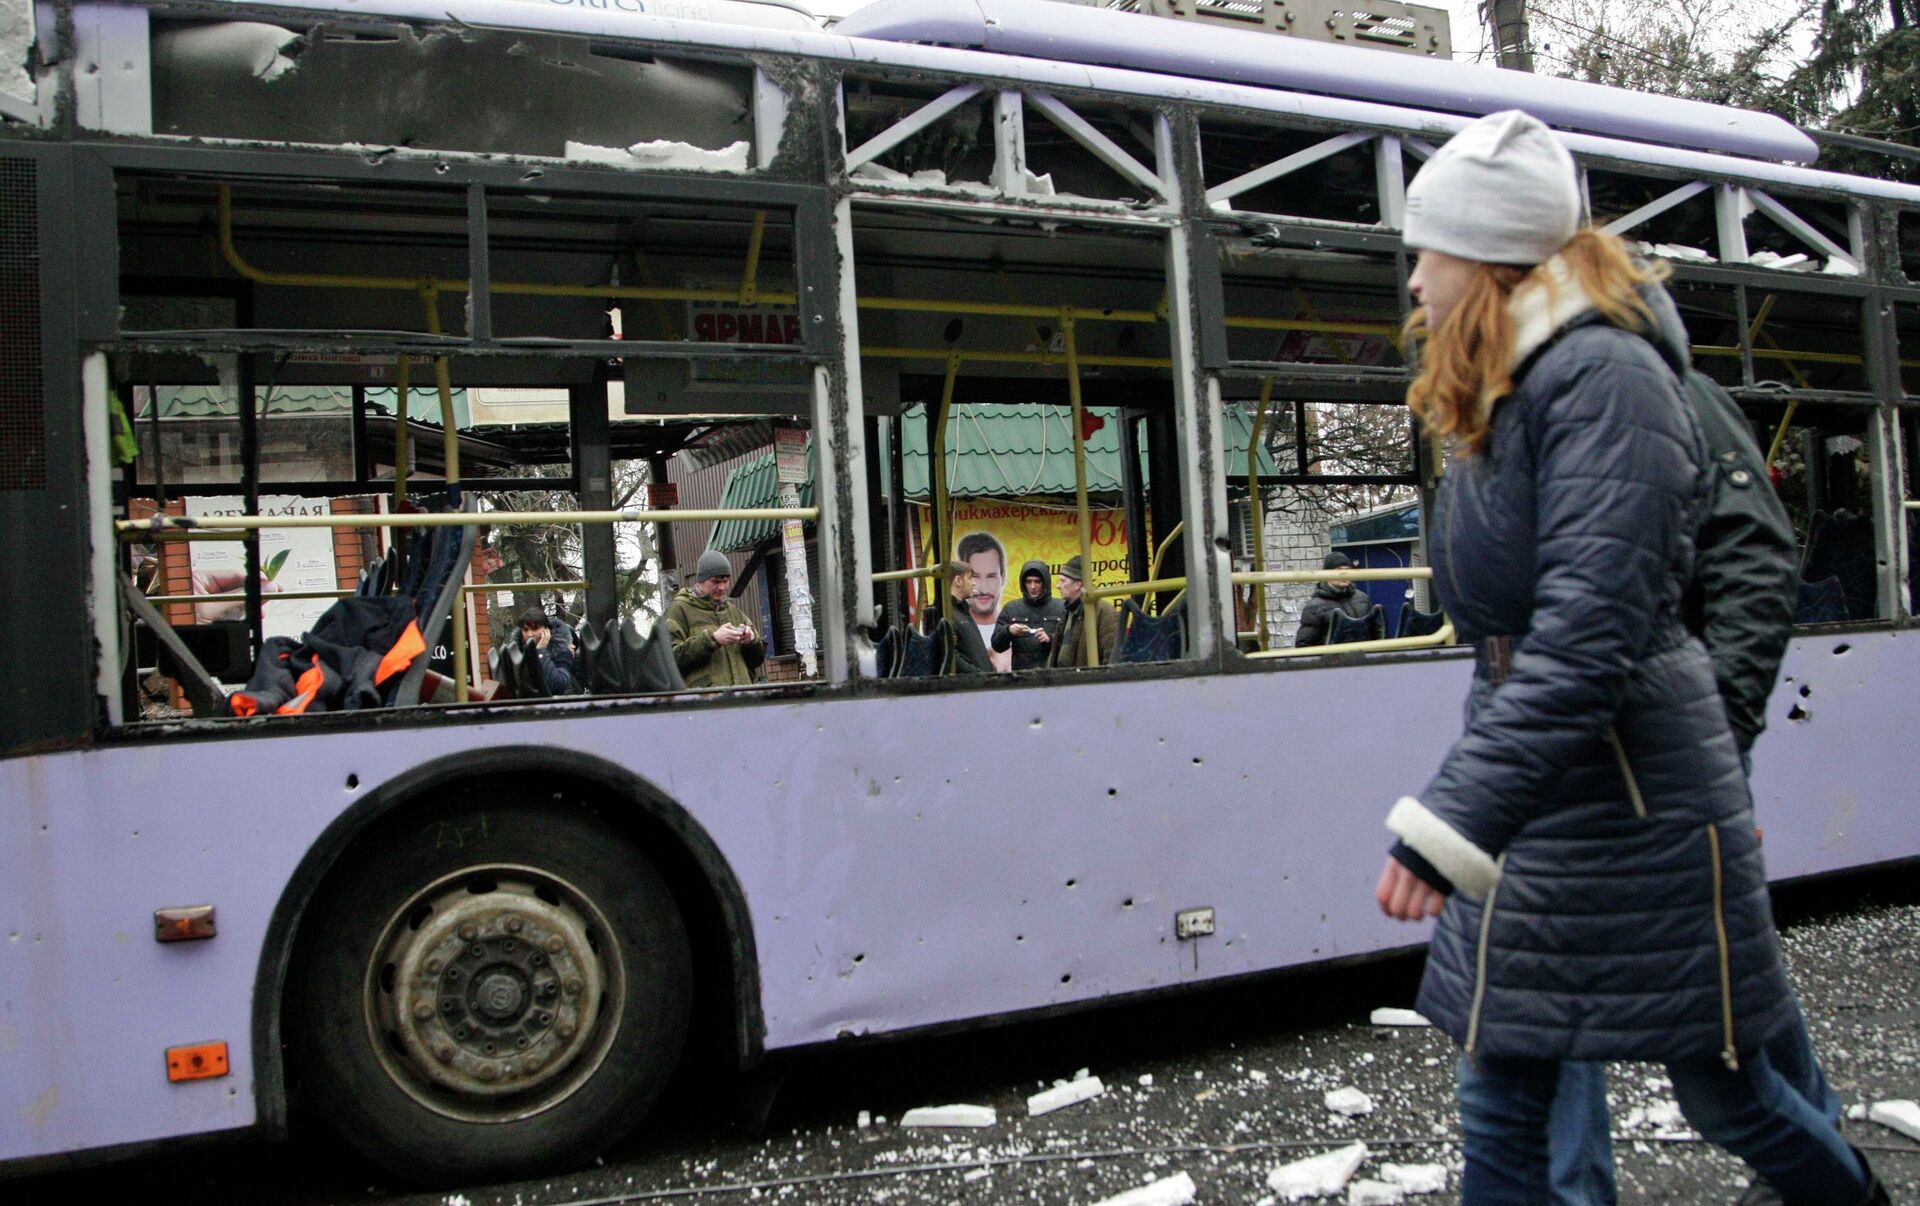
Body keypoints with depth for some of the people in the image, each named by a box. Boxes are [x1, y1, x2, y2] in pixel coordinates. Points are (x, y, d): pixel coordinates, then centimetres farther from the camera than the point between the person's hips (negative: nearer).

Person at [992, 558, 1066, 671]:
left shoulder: (1061, 608, 3)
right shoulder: (1011, 609, 8)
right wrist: (1008, 631, -10)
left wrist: (1050, 639, -16)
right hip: (1021, 672, 1)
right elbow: (997, 646, 9)